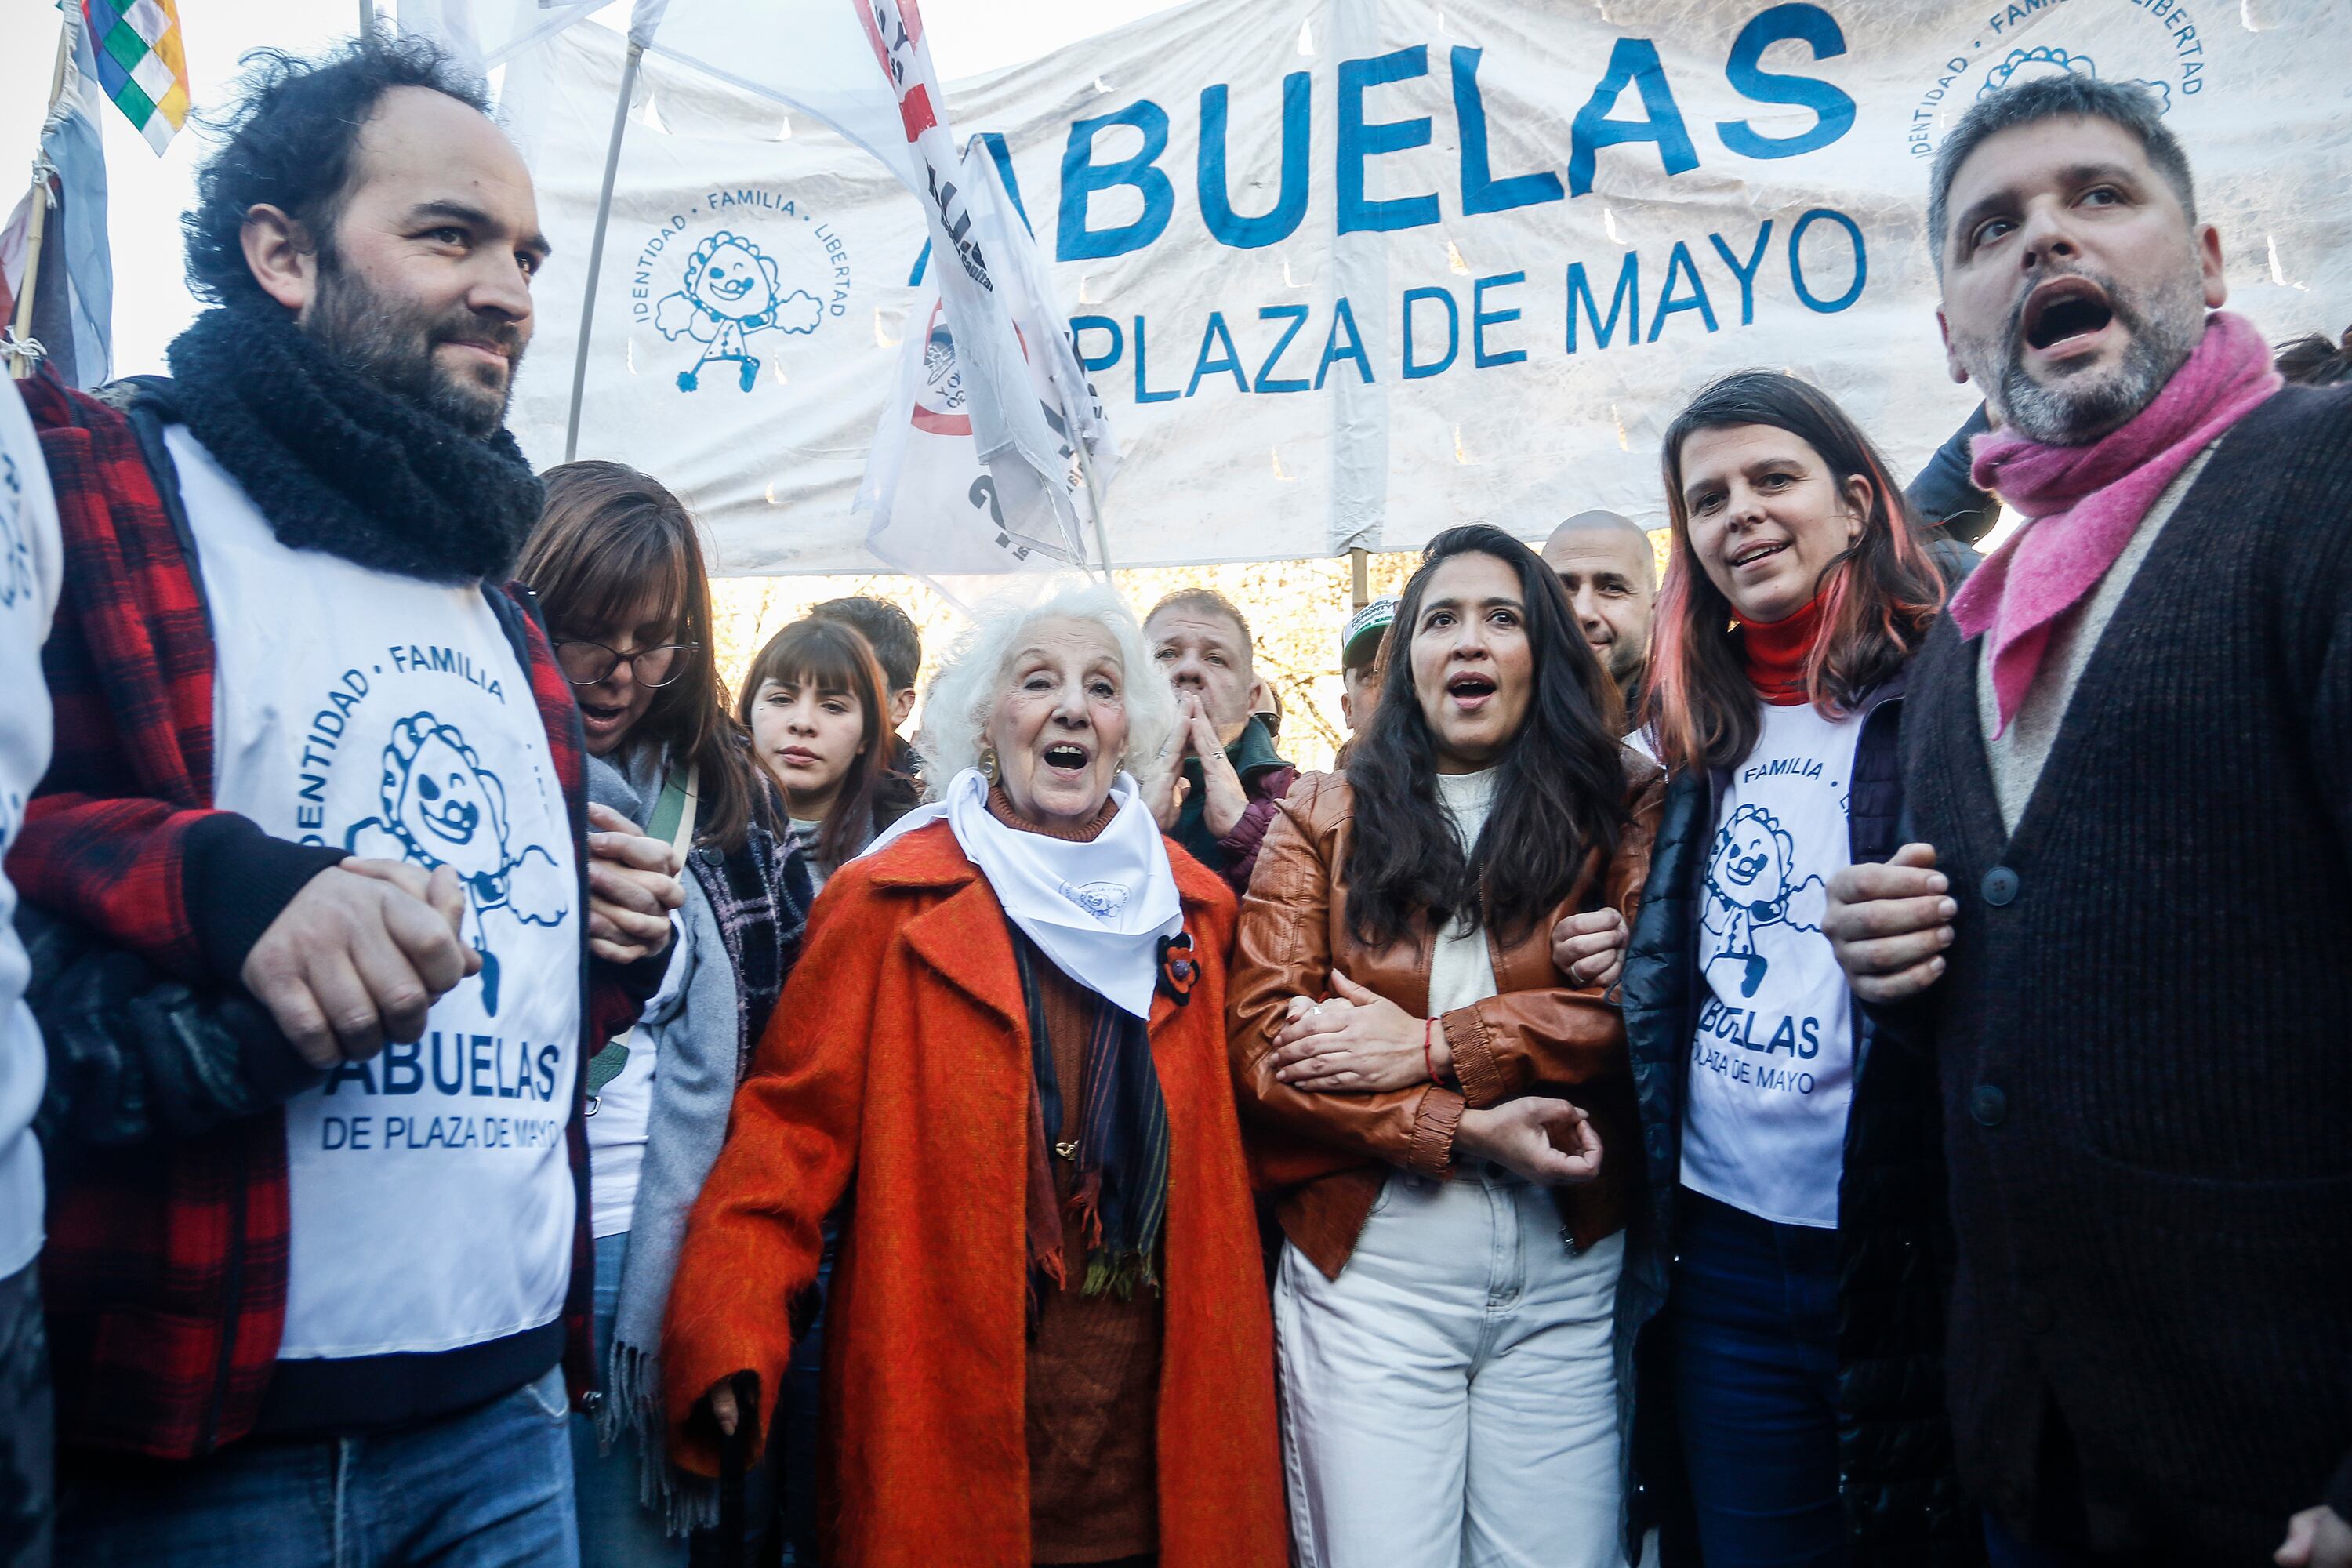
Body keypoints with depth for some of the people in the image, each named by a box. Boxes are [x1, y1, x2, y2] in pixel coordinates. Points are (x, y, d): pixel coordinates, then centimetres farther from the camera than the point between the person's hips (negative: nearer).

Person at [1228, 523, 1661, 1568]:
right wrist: (1459, 1127, -12)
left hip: (1567, 1274, 0)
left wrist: (1429, 1047, -13)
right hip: (1367, 1268, 0)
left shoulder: (1621, 804, 7)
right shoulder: (1323, 817, 7)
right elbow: (1262, 1041, -2)